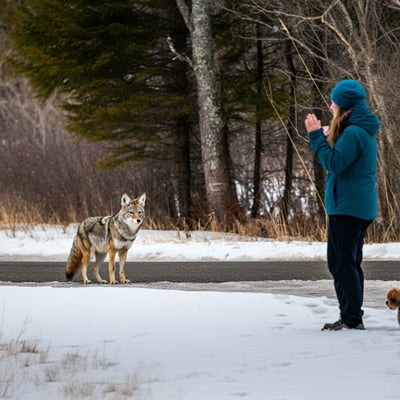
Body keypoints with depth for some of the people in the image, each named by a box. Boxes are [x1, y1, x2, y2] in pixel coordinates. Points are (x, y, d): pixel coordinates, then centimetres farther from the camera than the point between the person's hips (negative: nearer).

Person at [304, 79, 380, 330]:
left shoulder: (353, 133, -18)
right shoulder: (365, 131, 14)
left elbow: (334, 165, -21)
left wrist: (317, 137, -16)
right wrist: (329, 139, 8)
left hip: (346, 206, -10)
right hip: (362, 207, 10)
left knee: (341, 264, -7)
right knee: (351, 263, 15)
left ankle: (351, 319, -8)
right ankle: (353, 318, 19)